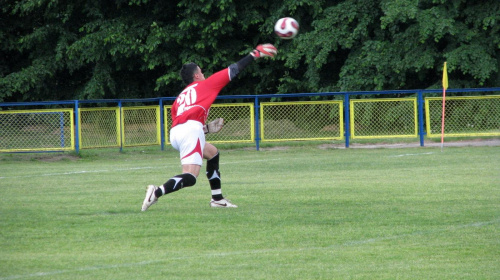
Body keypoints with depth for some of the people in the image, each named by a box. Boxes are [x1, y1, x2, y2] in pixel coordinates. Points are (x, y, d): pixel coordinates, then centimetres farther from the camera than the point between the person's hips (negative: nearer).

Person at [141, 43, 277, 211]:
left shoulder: (180, 98, 32)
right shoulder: (205, 84, 19)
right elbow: (234, 70, 24)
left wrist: (207, 128, 32)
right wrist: (255, 54, 33)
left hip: (174, 134, 7)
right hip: (191, 129, -7)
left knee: (213, 153, 30)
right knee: (190, 177, -16)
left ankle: (217, 199, 28)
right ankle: (157, 192, -35)